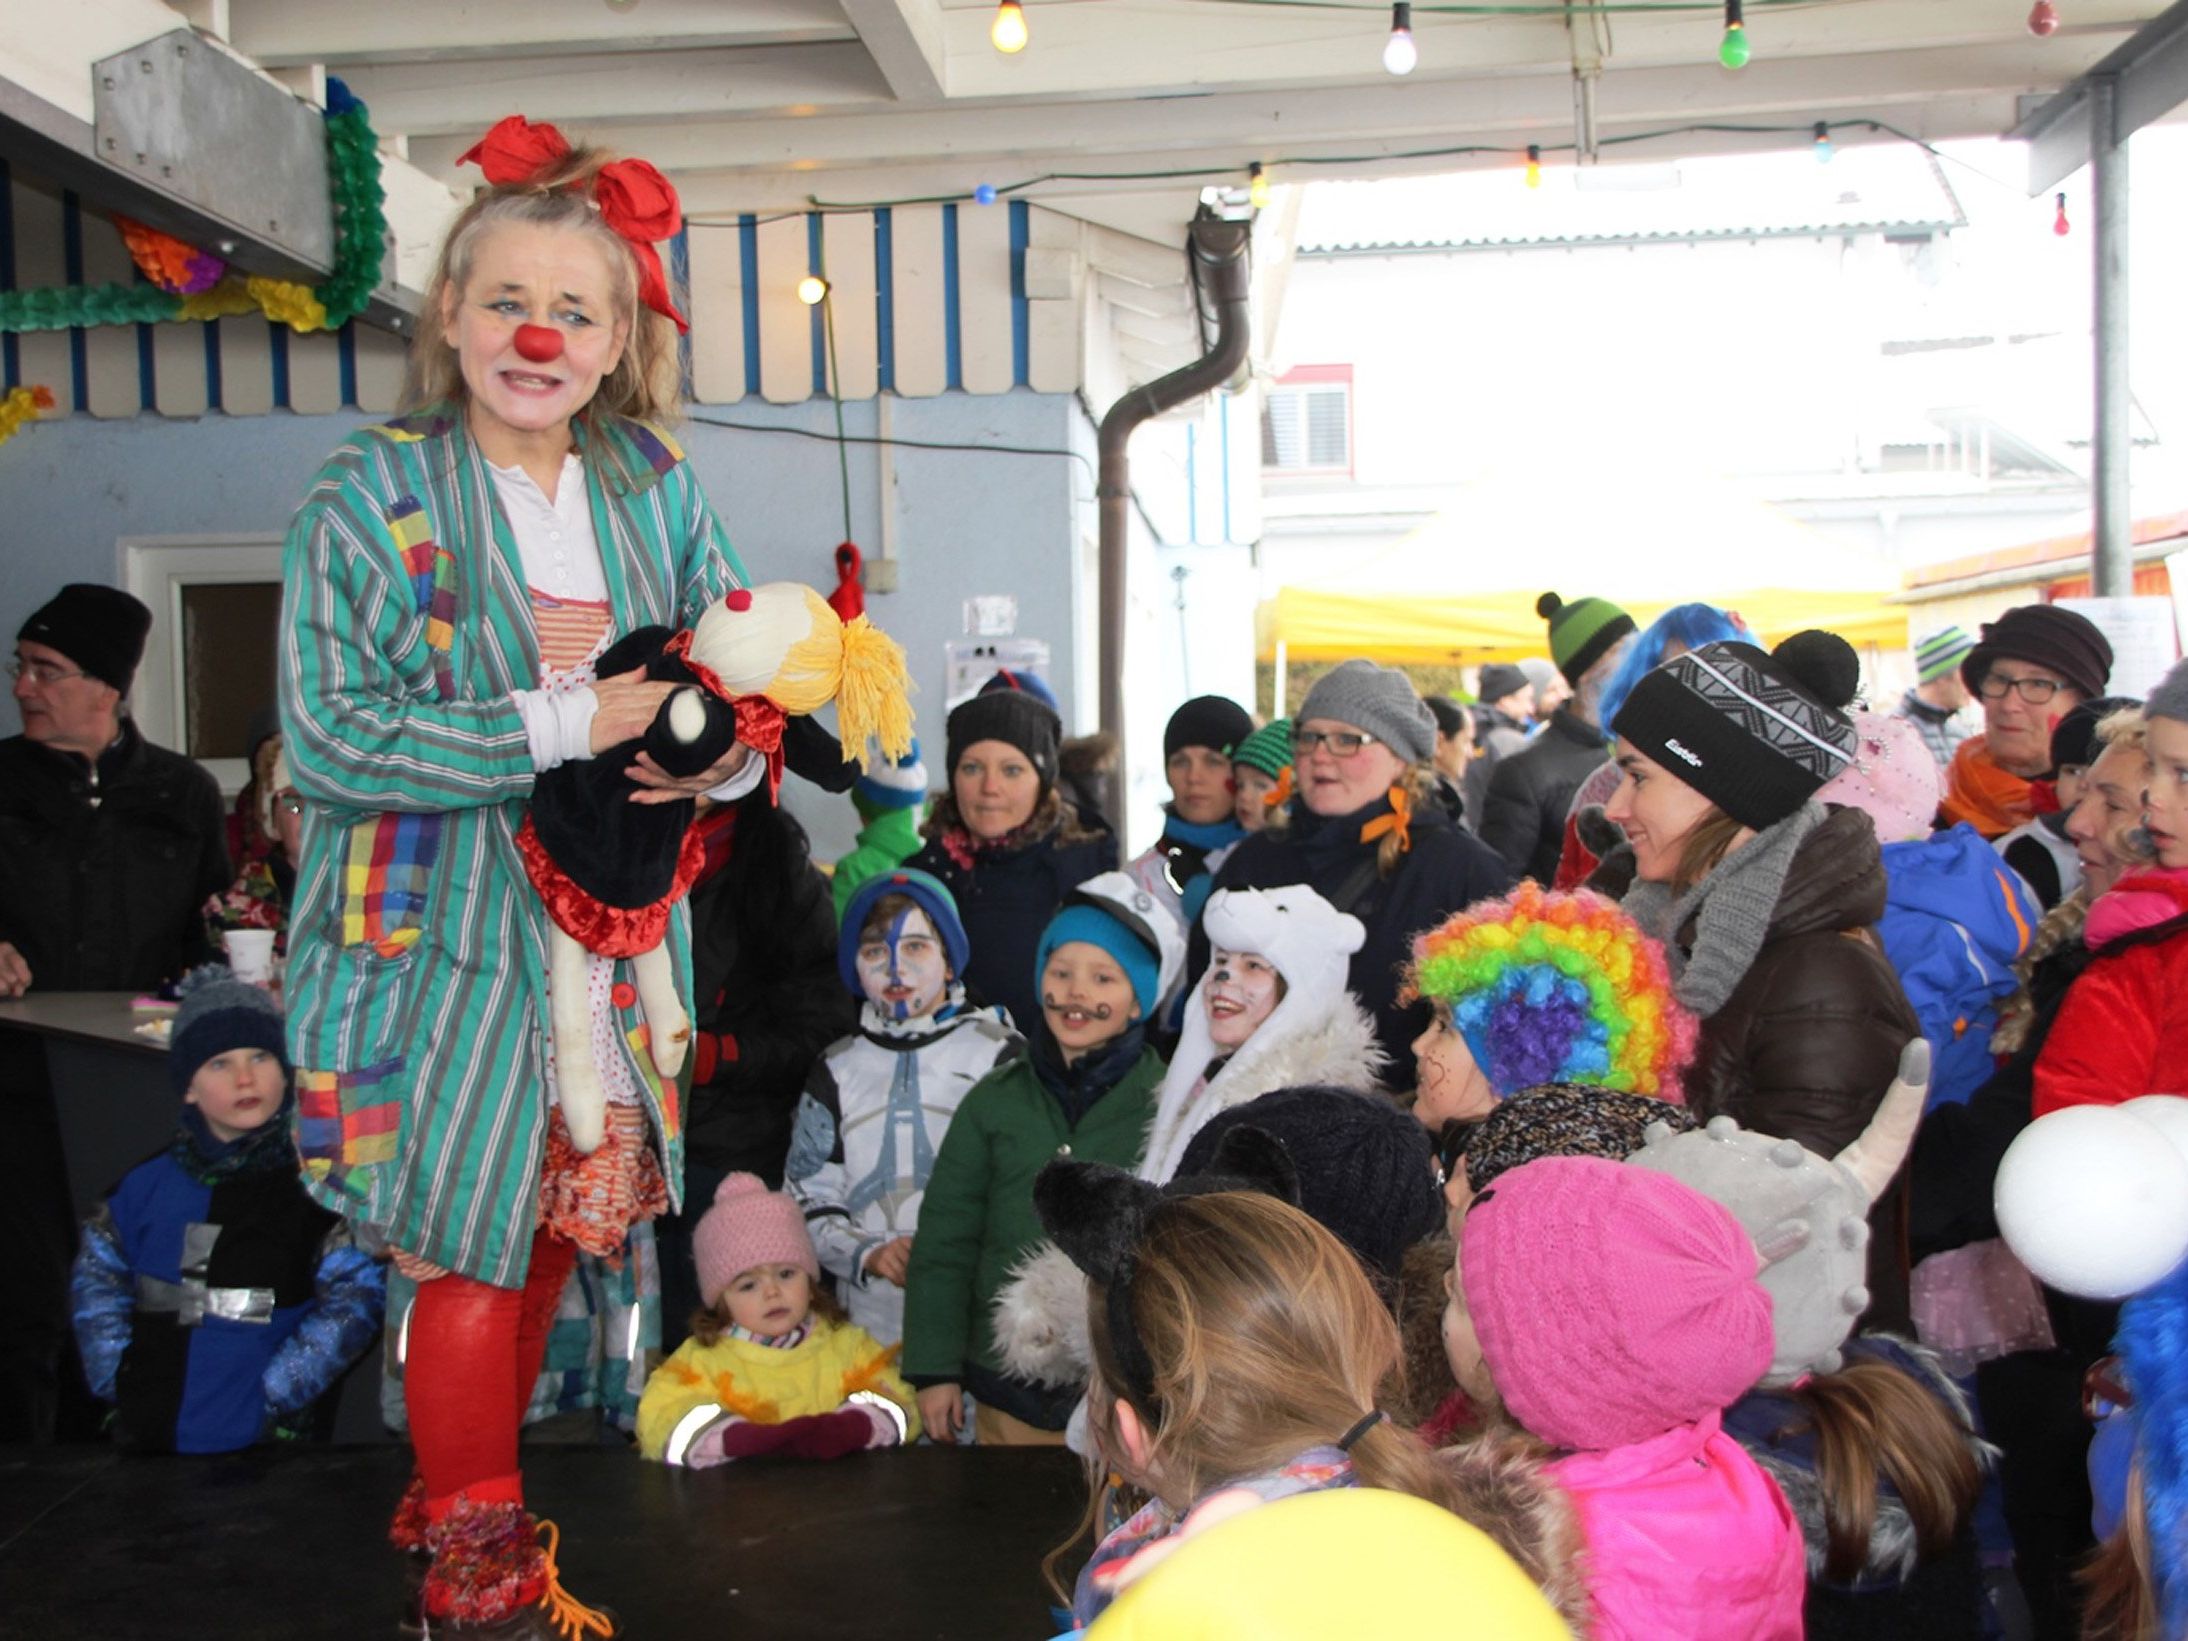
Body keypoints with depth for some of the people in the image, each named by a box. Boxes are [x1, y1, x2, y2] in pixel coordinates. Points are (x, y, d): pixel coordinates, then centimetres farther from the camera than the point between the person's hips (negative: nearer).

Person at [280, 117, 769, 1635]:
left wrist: (724, 752, -13)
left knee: (558, 1233, 14)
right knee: (477, 1253, 1)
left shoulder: (655, 487, 6)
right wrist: (563, 726, -21)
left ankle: (462, 1500, 37)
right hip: (444, 935, -5)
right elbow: (328, 739, -16)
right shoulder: (372, 497, -8)